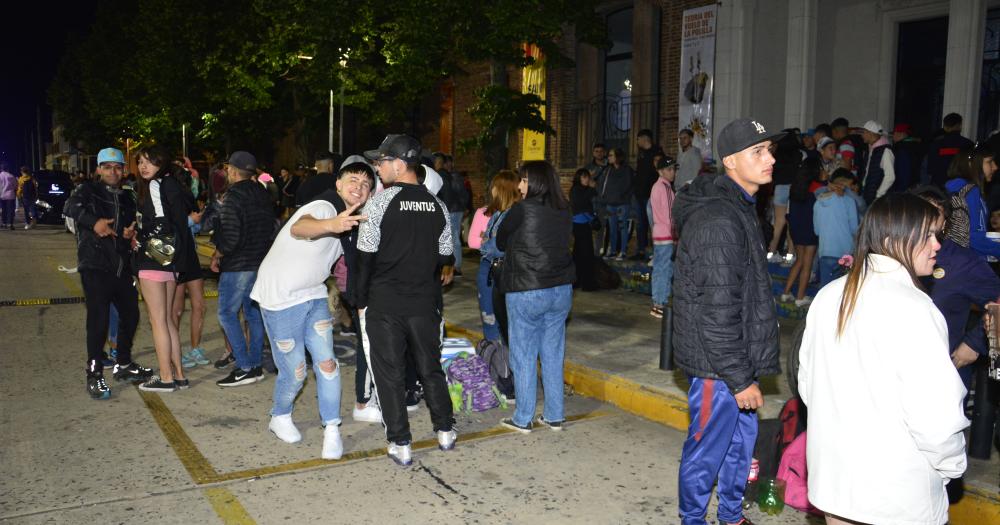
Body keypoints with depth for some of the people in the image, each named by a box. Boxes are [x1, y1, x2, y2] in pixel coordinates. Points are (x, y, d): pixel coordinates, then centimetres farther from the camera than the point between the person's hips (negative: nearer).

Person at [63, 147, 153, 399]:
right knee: (99, 319, -9)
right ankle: (94, 374, 2)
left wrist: (132, 233, 1)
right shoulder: (88, 190, 0)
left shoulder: (127, 198, 17)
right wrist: (94, 222, -36)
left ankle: (123, 364, 30)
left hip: (122, 267, 6)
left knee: (130, 314, 12)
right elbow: (71, 206, -20)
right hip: (95, 266, -6)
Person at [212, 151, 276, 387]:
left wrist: (217, 256, -6)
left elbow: (230, 235, -21)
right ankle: (255, 364, 18)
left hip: (238, 265, -8)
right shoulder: (263, 194, 10)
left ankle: (245, 368, -5)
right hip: (262, 262, 8)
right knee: (254, 312, 13)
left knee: (227, 313, -1)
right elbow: (271, 227, 15)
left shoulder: (234, 196, -15)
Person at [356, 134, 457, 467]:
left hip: (384, 305, -4)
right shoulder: (437, 206, 3)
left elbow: (366, 257, -8)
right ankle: (445, 432, 26)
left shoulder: (379, 203, -11)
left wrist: (361, 301, 2)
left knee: (389, 374, 7)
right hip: (425, 303, 4)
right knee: (430, 368, 18)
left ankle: (400, 446, 12)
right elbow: (445, 258, 10)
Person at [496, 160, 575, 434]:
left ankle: (523, 419, 13)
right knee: (553, 355, 13)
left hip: (525, 292, -5)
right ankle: (554, 416, 20)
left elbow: (500, 242, 0)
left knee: (523, 356, 5)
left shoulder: (522, 210, -12)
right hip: (561, 289, 6)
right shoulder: (564, 212, 4)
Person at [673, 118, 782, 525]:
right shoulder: (718, 220, -23)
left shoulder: (737, 208, 12)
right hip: (717, 361, -10)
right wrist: (739, 378, -21)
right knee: (707, 450, 5)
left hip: (737, 357, 10)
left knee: (741, 441, 22)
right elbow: (717, 310, -25)